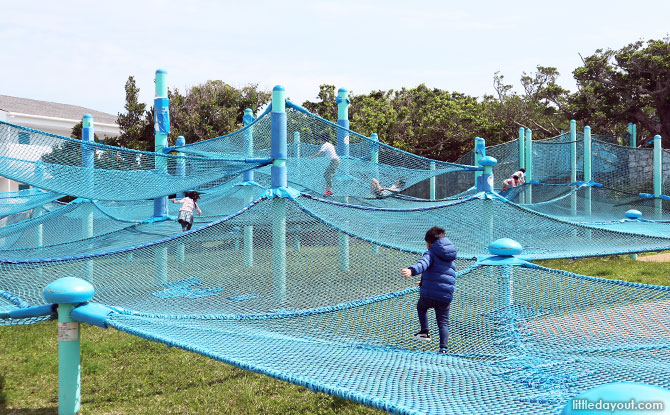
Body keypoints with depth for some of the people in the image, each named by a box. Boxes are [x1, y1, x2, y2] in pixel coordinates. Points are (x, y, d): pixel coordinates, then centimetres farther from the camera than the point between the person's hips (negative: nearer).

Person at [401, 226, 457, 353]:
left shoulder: (431, 254, -2)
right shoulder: (450, 259, 23)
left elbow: (423, 264, -27)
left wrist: (411, 270, -46)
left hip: (428, 294, -4)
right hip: (446, 297, 4)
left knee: (421, 307, 30)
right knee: (443, 323, 10)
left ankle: (425, 331, 22)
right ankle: (443, 348, -5)